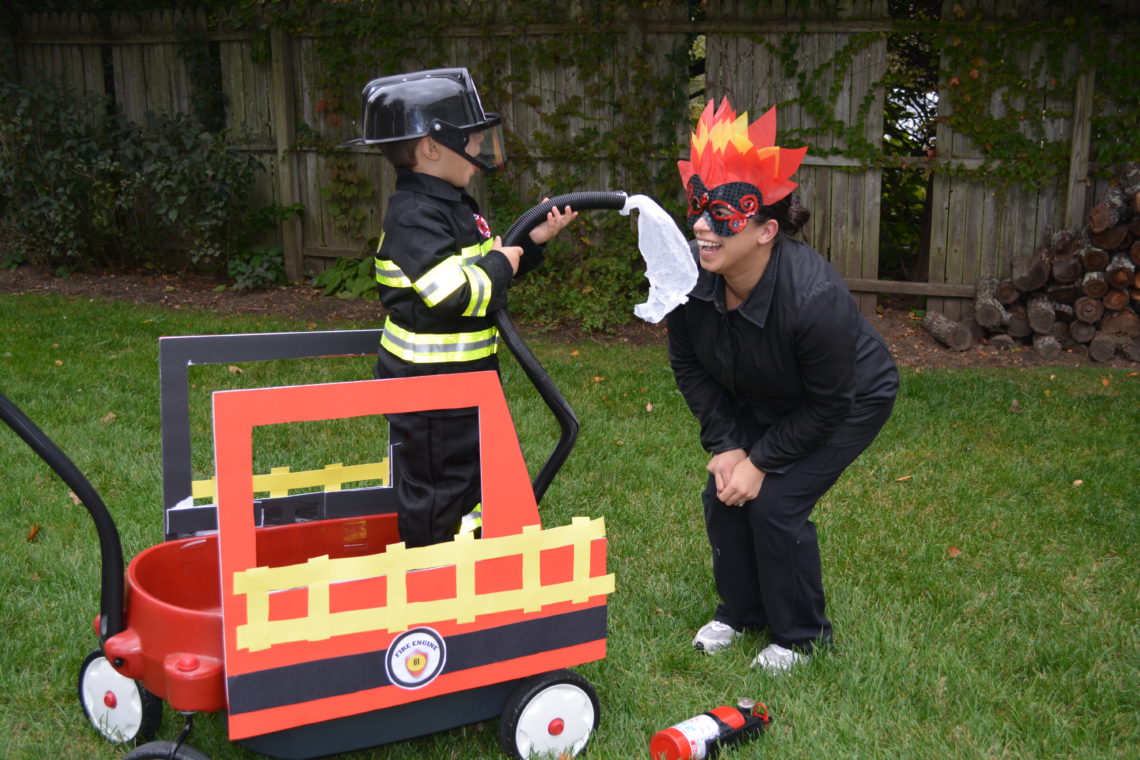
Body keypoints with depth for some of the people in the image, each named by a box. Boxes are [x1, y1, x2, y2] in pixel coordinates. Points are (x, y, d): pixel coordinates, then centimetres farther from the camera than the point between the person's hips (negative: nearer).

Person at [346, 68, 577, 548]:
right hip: (428, 385, -10)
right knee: (437, 494, 2)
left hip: (464, 376, 10)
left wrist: (533, 241, 8)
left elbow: (481, 272, 20)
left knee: (473, 474, 22)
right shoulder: (415, 217, -21)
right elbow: (451, 293, -30)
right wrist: (500, 264, -14)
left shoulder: (454, 207, 11)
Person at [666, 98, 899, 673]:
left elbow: (828, 405, -25)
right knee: (723, 491, -3)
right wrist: (725, 447, -11)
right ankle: (740, 610, 25)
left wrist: (760, 461, -19)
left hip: (851, 402, -5)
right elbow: (690, 367, -7)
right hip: (759, 399, 6)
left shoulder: (814, 297, -40)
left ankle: (800, 635, 12)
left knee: (774, 502, -13)